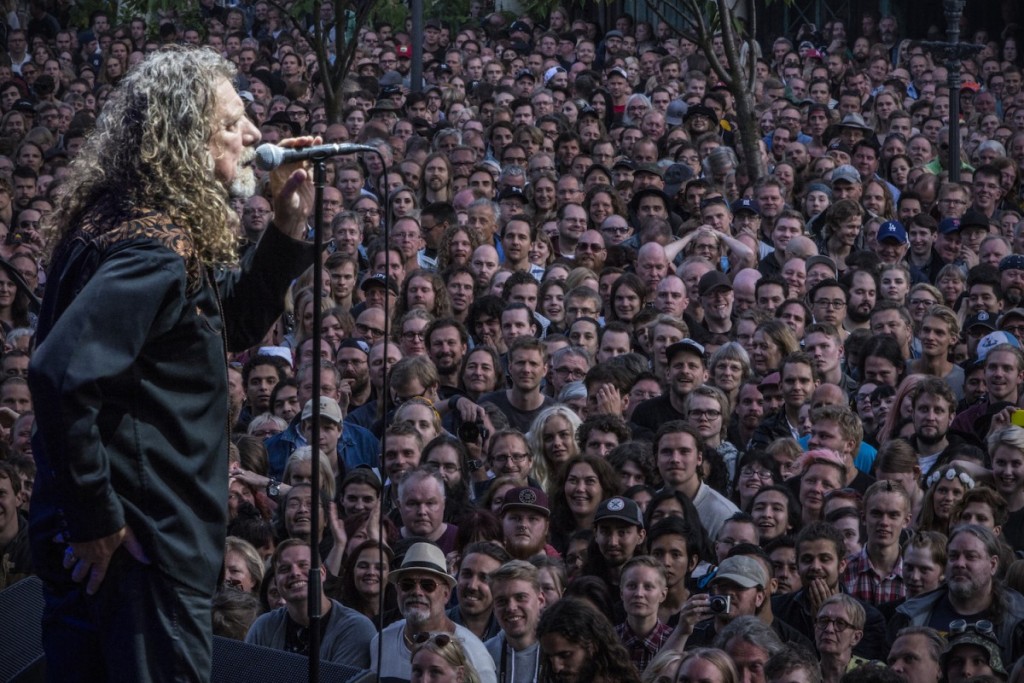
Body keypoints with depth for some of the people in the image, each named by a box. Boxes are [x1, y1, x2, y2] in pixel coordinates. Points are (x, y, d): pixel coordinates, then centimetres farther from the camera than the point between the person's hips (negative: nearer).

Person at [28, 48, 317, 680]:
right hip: (141, 547, -10)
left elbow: (237, 324, 24)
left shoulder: (130, 227, 12)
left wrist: (289, 225, 10)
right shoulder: (152, 250, -20)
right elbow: (62, 373, -32)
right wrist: (95, 518, -24)